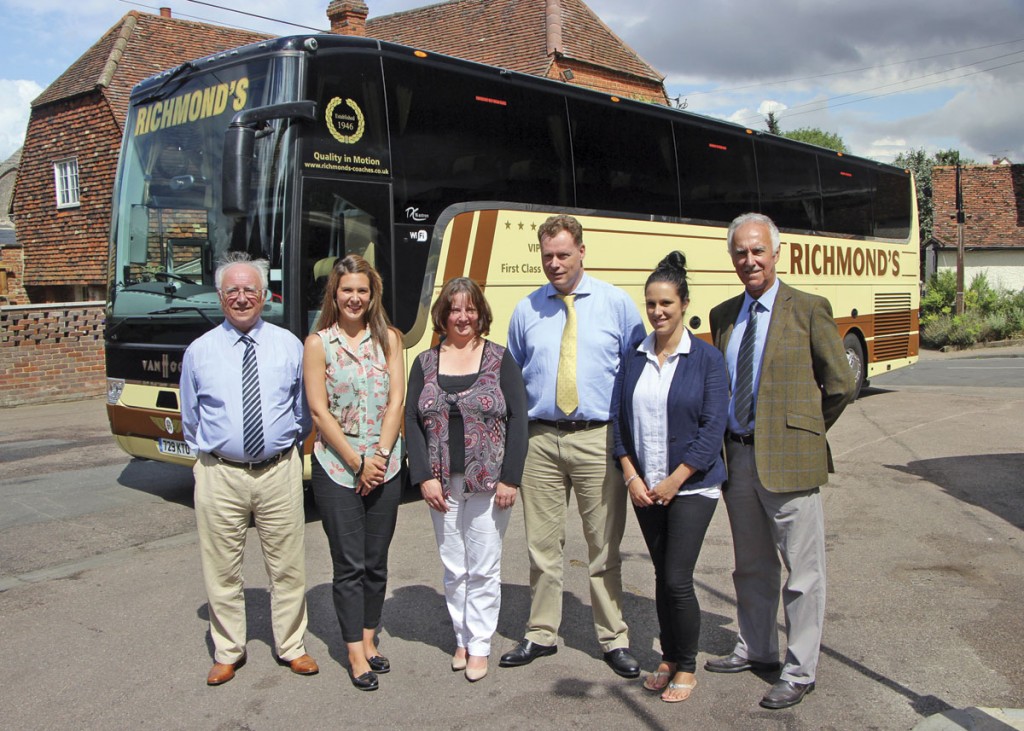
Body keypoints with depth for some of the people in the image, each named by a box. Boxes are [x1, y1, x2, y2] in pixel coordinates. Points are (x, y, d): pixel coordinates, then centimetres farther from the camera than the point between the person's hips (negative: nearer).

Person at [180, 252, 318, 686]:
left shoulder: (288, 346, 3)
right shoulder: (199, 352, 2)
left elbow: (303, 410, 12)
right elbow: (190, 420, 13)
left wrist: (289, 447, 11)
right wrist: (204, 457, 10)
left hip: (279, 470, 1)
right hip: (219, 474, 0)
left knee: (288, 565, 10)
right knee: (222, 568, 9)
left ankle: (291, 646, 27)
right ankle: (227, 652, 26)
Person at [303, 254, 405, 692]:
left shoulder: (388, 339, 5)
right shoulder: (318, 344, -2)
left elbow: (396, 401, 0)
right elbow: (319, 411, -6)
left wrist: (379, 455, -9)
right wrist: (357, 462, -10)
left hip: (385, 465, 3)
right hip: (335, 467, -2)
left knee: (376, 561, 10)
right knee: (349, 564, 2)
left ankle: (368, 640, 25)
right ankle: (355, 654, 13)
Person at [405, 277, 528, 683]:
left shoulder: (500, 359, -1)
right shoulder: (425, 363, 6)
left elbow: (518, 420, -4)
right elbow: (412, 420, 3)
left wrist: (510, 478, -10)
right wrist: (424, 476, -6)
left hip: (489, 482, -2)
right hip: (442, 485, 3)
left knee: (484, 569, 3)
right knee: (453, 569, 10)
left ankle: (479, 646, 16)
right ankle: (462, 638, 25)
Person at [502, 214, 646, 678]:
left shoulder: (616, 303, 3)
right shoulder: (525, 311, 10)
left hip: (598, 438, -2)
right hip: (540, 439, 2)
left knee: (604, 547, 6)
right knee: (542, 544, 9)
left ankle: (613, 640, 19)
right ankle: (541, 635, 24)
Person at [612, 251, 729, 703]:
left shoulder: (706, 359, -7)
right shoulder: (633, 359, 5)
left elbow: (713, 428, -11)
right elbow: (619, 420, 6)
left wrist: (674, 480, -13)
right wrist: (631, 476, -4)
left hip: (692, 485, -4)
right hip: (644, 487, 4)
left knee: (678, 580, -6)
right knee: (661, 577, 12)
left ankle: (686, 668, 13)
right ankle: (668, 658, 27)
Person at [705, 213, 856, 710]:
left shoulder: (808, 309, -5)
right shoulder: (723, 315, 12)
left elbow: (841, 384, -2)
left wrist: (802, 430, 4)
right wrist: (727, 440, 11)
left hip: (788, 457, -5)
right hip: (737, 454, 6)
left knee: (802, 570, 2)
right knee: (751, 566, 18)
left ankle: (799, 672, 14)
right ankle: (755, 650, 34)